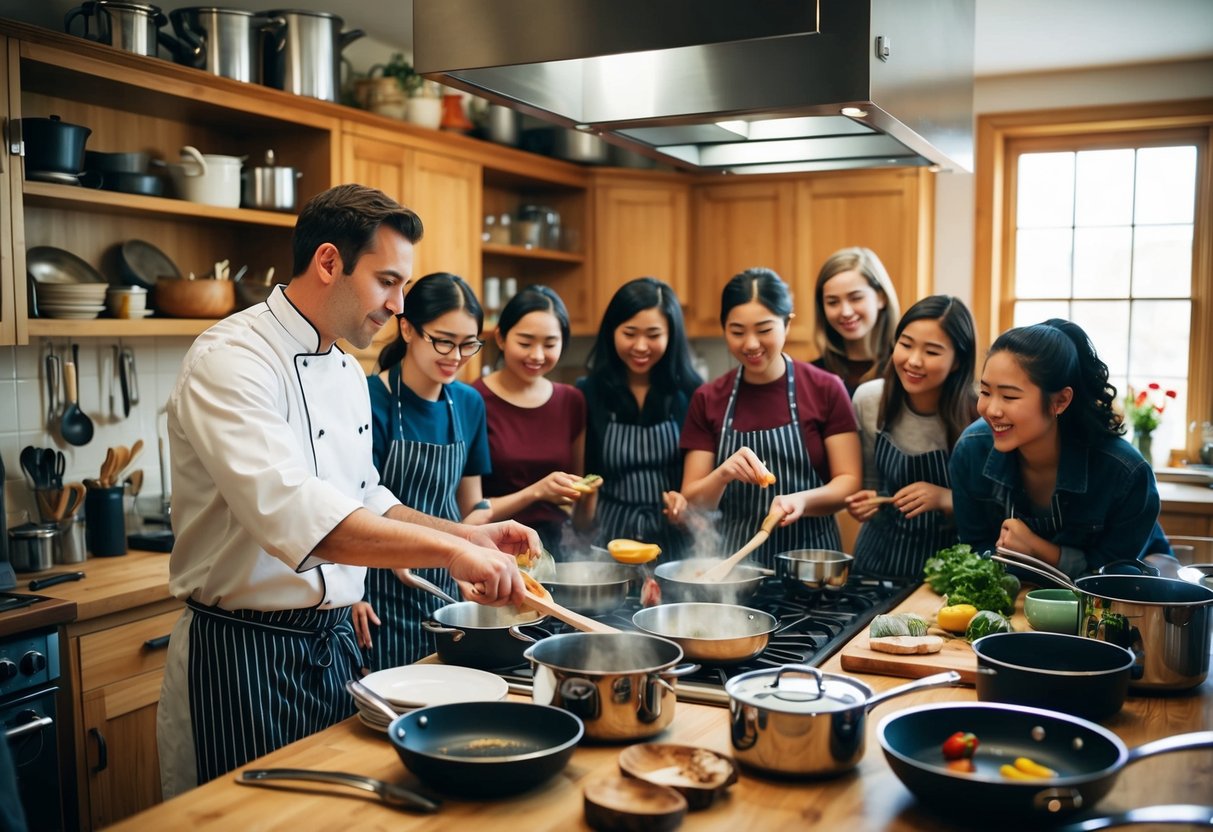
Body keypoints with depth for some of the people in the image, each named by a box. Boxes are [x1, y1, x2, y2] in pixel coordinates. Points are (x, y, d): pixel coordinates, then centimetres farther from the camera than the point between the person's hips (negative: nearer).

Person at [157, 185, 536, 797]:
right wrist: (448, 550, -38)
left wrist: (470, 536, 6)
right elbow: (286, 507, -34)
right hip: (244, 655, -8)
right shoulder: (230, 360, -18)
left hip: (333, 643, 8)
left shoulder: (349, 373, 10)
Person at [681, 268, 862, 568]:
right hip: (733, 559, 1)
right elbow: (693, 502, 3)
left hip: (810, 557, -1)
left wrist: (802, 500, -19)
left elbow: (849, 482, -1)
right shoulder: (707, 400, 4)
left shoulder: (826, 390, -1)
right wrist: (723, 474, -16)